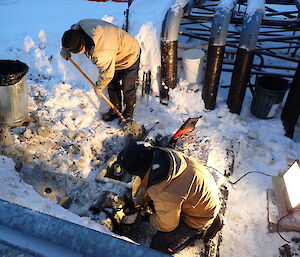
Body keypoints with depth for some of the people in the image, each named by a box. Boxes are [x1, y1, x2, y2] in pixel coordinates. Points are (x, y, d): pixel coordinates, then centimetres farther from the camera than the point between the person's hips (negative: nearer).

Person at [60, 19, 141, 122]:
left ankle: (128, 115, 23)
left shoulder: (101, 53, -44)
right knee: (112, 86, 17)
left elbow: (107, 74, -28)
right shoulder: (80, 25, -21)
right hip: (116, 56, 9)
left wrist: (99, 87, -8)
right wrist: (64, 49, -7)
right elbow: (72, 29, 5)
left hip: (129, 56, -9)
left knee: (128, 89, 1)